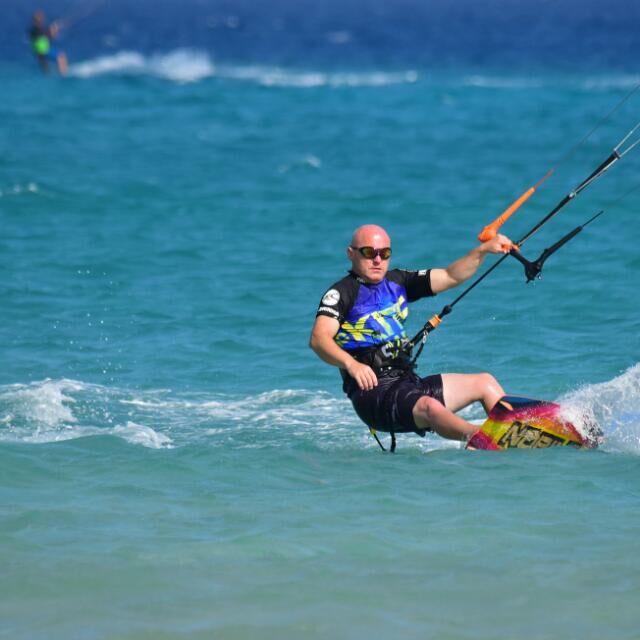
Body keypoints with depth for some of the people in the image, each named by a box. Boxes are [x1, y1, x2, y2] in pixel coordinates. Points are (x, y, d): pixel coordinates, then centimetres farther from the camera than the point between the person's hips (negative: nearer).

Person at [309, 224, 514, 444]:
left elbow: (450, 277, 14)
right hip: (372, 392, -8)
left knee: (485, 383, 6)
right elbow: (318, 339, -22)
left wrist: (483, 250, -1)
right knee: (429, 407, -34)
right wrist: (351, 364, -40)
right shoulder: (342, 293, -6)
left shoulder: (397, 283, 16)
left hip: (408, 383, 8)